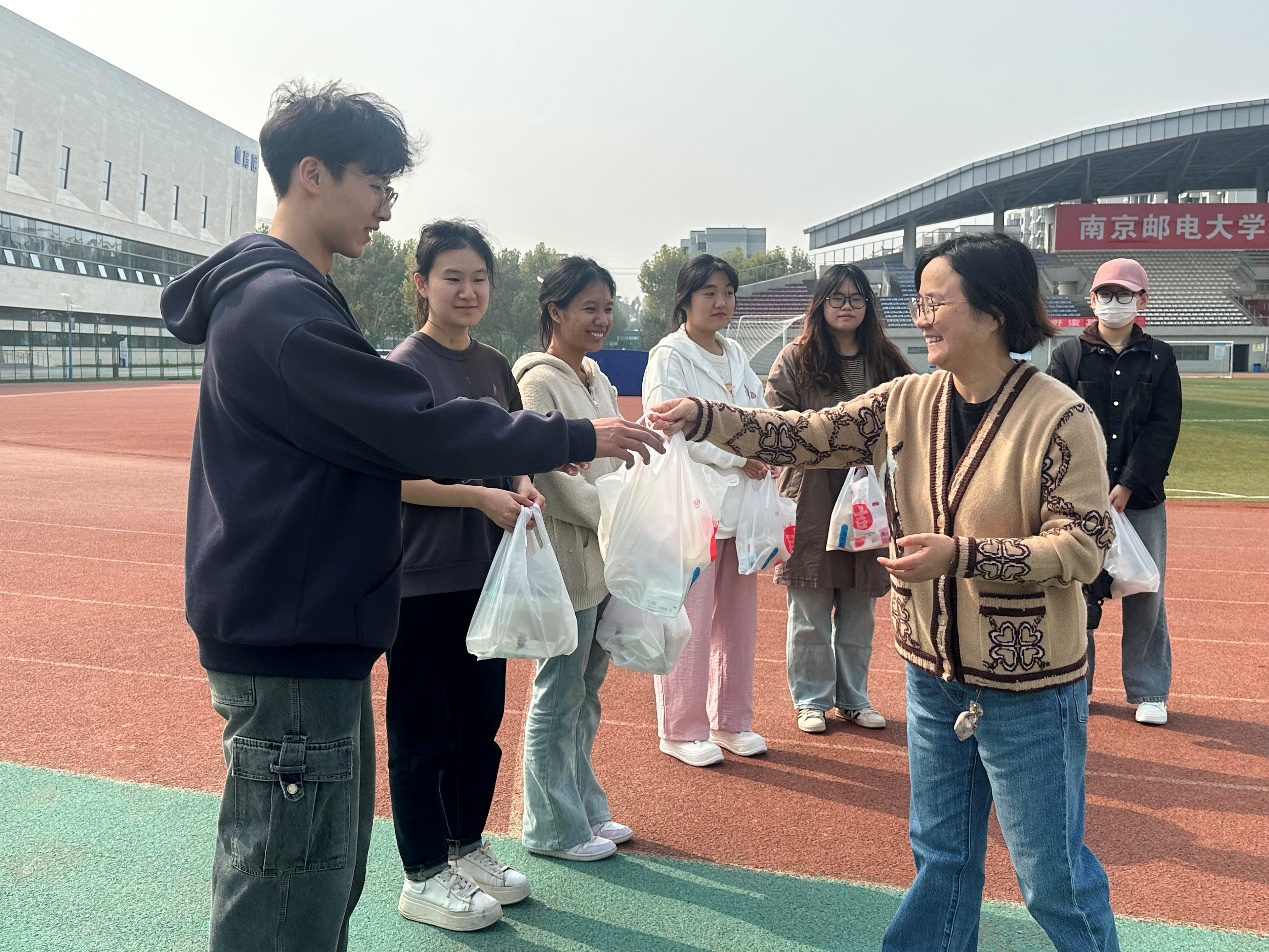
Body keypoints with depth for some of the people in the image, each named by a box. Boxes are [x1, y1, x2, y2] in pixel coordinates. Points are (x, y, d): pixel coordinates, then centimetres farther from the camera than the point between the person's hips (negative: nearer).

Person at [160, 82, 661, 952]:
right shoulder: (281, 304, -18)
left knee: (331, 874, 21)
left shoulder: (285, 295, 16)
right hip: (285, 643, -11)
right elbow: (415, 429, -21)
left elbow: (374, 443, 19)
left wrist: (498, 475, 13)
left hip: (312, 633, 11)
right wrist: (574, 439, -12)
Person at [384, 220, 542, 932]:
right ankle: (424, 876, 19)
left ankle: (468, 846, 34)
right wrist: (481, 496, -22)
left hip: (486, 572, 7)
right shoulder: (406, 367, -11)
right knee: (423, 728, 5)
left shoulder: (495, 367, 9)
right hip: (422, 578, -7)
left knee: (481, 719, 16)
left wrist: (522, 485, -2)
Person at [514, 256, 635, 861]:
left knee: (586, 691, 17)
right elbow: (552, 476, -19)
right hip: (565, 559, -8)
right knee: (559, 697, 2)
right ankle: (552, 828, 16)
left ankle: (584, 808, 31)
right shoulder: (539, 382, -13)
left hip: (602, 558, 8)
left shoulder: (596, 379, 14)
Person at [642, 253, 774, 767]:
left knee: (738, 620, 13)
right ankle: (681, 730, 13)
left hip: (740, 505, 7)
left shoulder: (736, 355, 15)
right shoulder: (669, 358, -7)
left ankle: (731, 721, 27)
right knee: (689, 624, -2)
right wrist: (736, 458, -14)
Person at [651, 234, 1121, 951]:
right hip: (935, 675, 6)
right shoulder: (910, 400, -1)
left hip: (1028, 687, -5)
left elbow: (1083, 548, -19)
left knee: (1052, 876, 9)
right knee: (940, 855, 22)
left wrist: (962, 555, -29)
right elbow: (806, 436, -5)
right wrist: (703, 418, -17)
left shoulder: (1060, 418, -17)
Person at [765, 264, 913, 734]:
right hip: (811, 498, -3)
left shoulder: (886, 362, 10)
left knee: (860, 609, 11)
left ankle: (853, 698, 24)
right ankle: (811, 700, 16)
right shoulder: (795, 359, 0)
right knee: (811, 610, 2)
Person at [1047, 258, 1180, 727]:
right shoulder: (1069, 354, 5)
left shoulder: (1160, 358, 7)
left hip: (1142, 499, 1)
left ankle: (1149, 692, 17)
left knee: (1145, 595, 4)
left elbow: (1163, 430, -1)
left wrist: (1127, 486, -12)